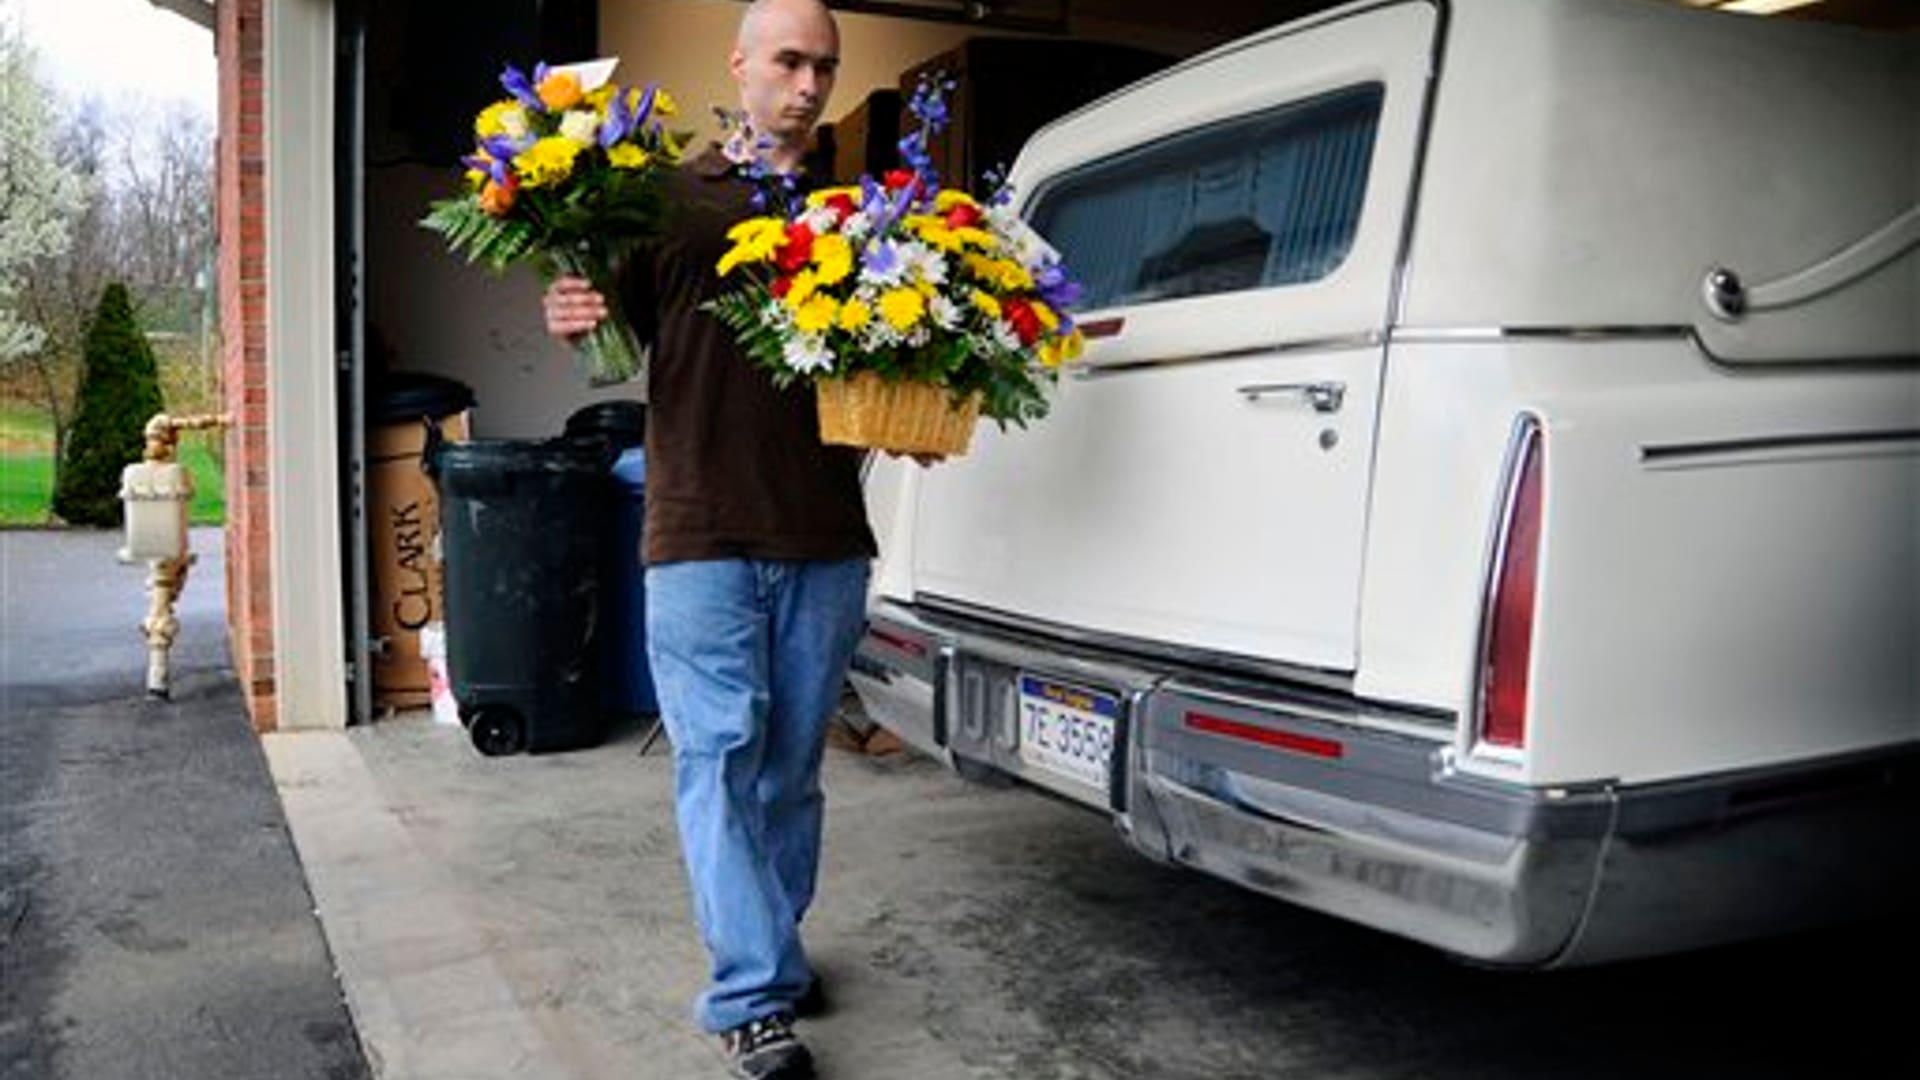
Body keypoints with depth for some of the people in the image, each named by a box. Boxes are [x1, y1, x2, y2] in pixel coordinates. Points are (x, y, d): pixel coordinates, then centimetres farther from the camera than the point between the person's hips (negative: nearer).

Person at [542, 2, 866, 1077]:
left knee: (793, 763, 12)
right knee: (719, 758, -5)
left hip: (825, 541, 3)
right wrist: (579, 316, -14)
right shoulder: (670, 198, 7)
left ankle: (779, 948, 29)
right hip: (701, 534, -2)